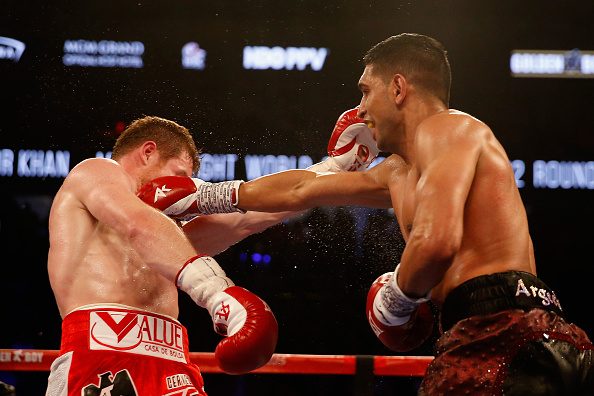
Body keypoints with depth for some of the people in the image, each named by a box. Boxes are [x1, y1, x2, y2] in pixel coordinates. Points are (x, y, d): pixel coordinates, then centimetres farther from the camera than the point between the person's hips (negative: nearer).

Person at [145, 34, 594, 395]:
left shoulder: (446, 129, -3)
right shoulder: (399, 172, 28)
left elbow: (437, 241, -21)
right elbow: (303, 189, 40)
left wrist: (397, 297, -2)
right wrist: (205, 196, 47)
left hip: (502, 333, -10)